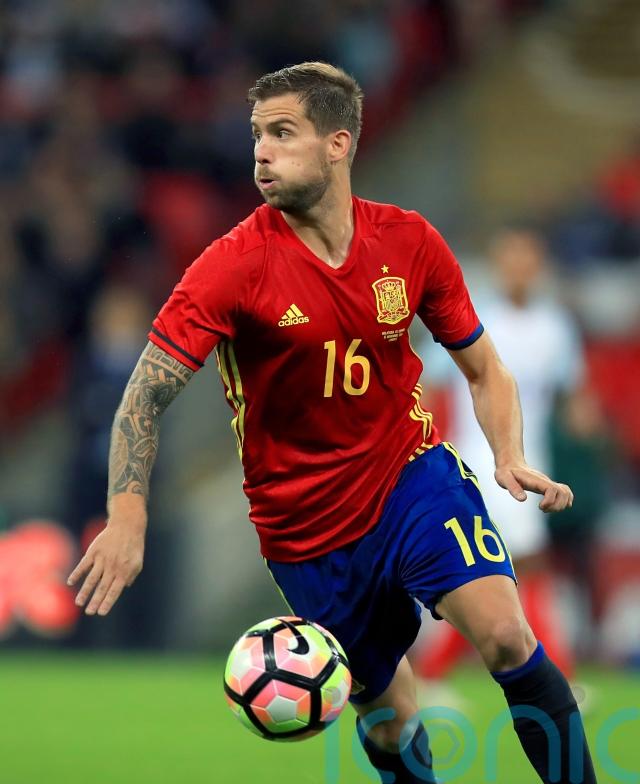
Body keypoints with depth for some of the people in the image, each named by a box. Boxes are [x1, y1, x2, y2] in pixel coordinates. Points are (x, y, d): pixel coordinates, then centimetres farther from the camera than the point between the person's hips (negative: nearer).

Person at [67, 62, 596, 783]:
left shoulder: (409, 242, -6)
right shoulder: (236, 264, -15)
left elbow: (482, 368, 7)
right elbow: (147, 393, -17)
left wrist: (510, 457, -12)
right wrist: (127, 516, -31)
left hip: (412, 473, 1)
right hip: (306, 524, -1)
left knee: (506, 636, -22)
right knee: (387, 714, 5)